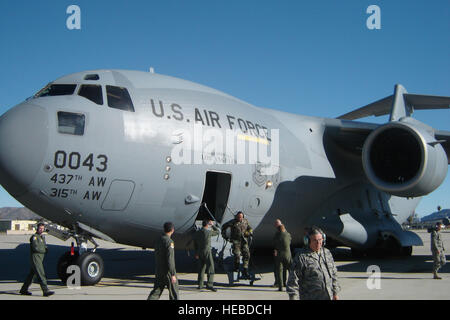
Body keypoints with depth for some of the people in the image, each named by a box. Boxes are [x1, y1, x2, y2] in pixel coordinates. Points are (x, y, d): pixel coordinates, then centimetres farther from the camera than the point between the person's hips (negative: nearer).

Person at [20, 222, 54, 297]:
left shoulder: (43, 237, 18)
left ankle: (24, 290, 25)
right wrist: (44, 250, -6)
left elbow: (44, 246, 21)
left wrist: (46, 248, -3)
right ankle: (45, 291, -19)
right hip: (35, 258, -9)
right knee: (41, 275, -15)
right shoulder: (34, 237, -9)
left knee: (32, 275, 15)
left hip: (40, 258, 9)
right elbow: (35, 247, -19)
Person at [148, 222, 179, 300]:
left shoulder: (158, 240, 7)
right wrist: (173, 274, -20)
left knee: (156, 291, 7)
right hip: (167, 271, -7)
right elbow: (170, 259, -23)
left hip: (158, 271, 7)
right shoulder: (169, 242, -19)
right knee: (174, 291, 9)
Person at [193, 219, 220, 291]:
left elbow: (195, 244, 14)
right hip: (207, 252, -6)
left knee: (201, 268, 15)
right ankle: (209, 285, -15)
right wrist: (213, 225, 15)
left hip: (200, 253, 6)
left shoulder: (197, 233, 6)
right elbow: (218, 231, 4)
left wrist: (196, 253, 24)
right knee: (210, 268, -6)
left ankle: (200, 285, 18)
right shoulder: (208, 232, -12)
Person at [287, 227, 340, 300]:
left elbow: (334, 274, 17)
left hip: (328, 297, 6)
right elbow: (293, 279, -9)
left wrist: (335, 293, 16)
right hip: (310, 298, -5)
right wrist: (292, 297, -13)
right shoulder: (301, 257, -9)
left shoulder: (327, 253, 10)